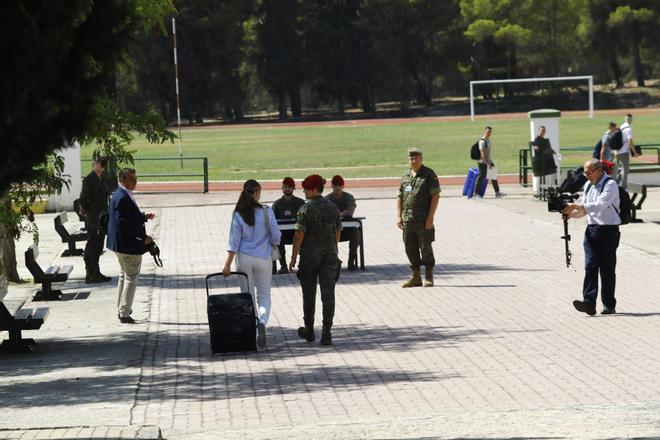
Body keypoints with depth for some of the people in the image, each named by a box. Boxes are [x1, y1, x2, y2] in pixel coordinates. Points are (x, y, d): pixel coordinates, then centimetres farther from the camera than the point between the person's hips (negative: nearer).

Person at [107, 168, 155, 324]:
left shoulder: (119, 195, 10)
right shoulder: (123, 198, -22)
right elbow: (124, 224, -26)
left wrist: (143, 216, 5)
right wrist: (143, 237, -21)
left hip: (120, 245, 11)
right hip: (129, 246, -11)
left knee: (124, 276, 21)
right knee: (131, 278, -3)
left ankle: (122, 309, 30)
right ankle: (124, 313, 1)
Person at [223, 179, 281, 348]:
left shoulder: (238, 214, -6)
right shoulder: (266, 212, -8)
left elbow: (234, 241, -7)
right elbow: (276, 237, -5)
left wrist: (227, 264, -6)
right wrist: (270, 243, 18)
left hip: (244, 258, 1)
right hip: (263, 258, -1)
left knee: (248, 296, 12)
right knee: (264, 295, 9)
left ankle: (253, 332, 14)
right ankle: (262, 322, -18)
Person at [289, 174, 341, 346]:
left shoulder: (305, 209, -11)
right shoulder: (332, 207, 5)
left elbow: (299, 235, -13)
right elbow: (338, 233, 10)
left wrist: (293, 257, -7)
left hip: (310, 255, -3)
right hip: (330, 254, 3)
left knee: (309, 293, 11)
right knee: (328, 294, 1)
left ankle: (309, 330, 20)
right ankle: (326, 333, -6)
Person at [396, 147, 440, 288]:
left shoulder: (429, 175, -4)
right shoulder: (406, 176, 14)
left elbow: (436, 196, -9)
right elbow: (399, 197, 17)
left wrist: (430, 217, -15)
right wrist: (398, 216, 6)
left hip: (424, 219, -6)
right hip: (408, 219, 6)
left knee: (426, 247, -2)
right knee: (410, 247, 7)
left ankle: (429, 277, 7)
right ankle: (416, 277, 16)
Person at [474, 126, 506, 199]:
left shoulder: (488, 140, 12)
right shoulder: (482, 141, -17)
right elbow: (482, 154, -22)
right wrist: (487, 163, -25)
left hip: (488, 161, 10)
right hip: (483, 162, -10)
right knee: (481, 177, -5)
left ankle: (497, 193, 19)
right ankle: (475, 194, 2)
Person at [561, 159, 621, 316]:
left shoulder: (610, 185, -11)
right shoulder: (588, 185, 13)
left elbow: (600, 205, -24)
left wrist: (577, 206, -29)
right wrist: (571, 214, -1)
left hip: (608, 231, -6)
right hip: (591, 230, 6)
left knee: (607, 268, 1)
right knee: (590, 266, -6)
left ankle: (609, 305, 10)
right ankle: (589, 303, -13)